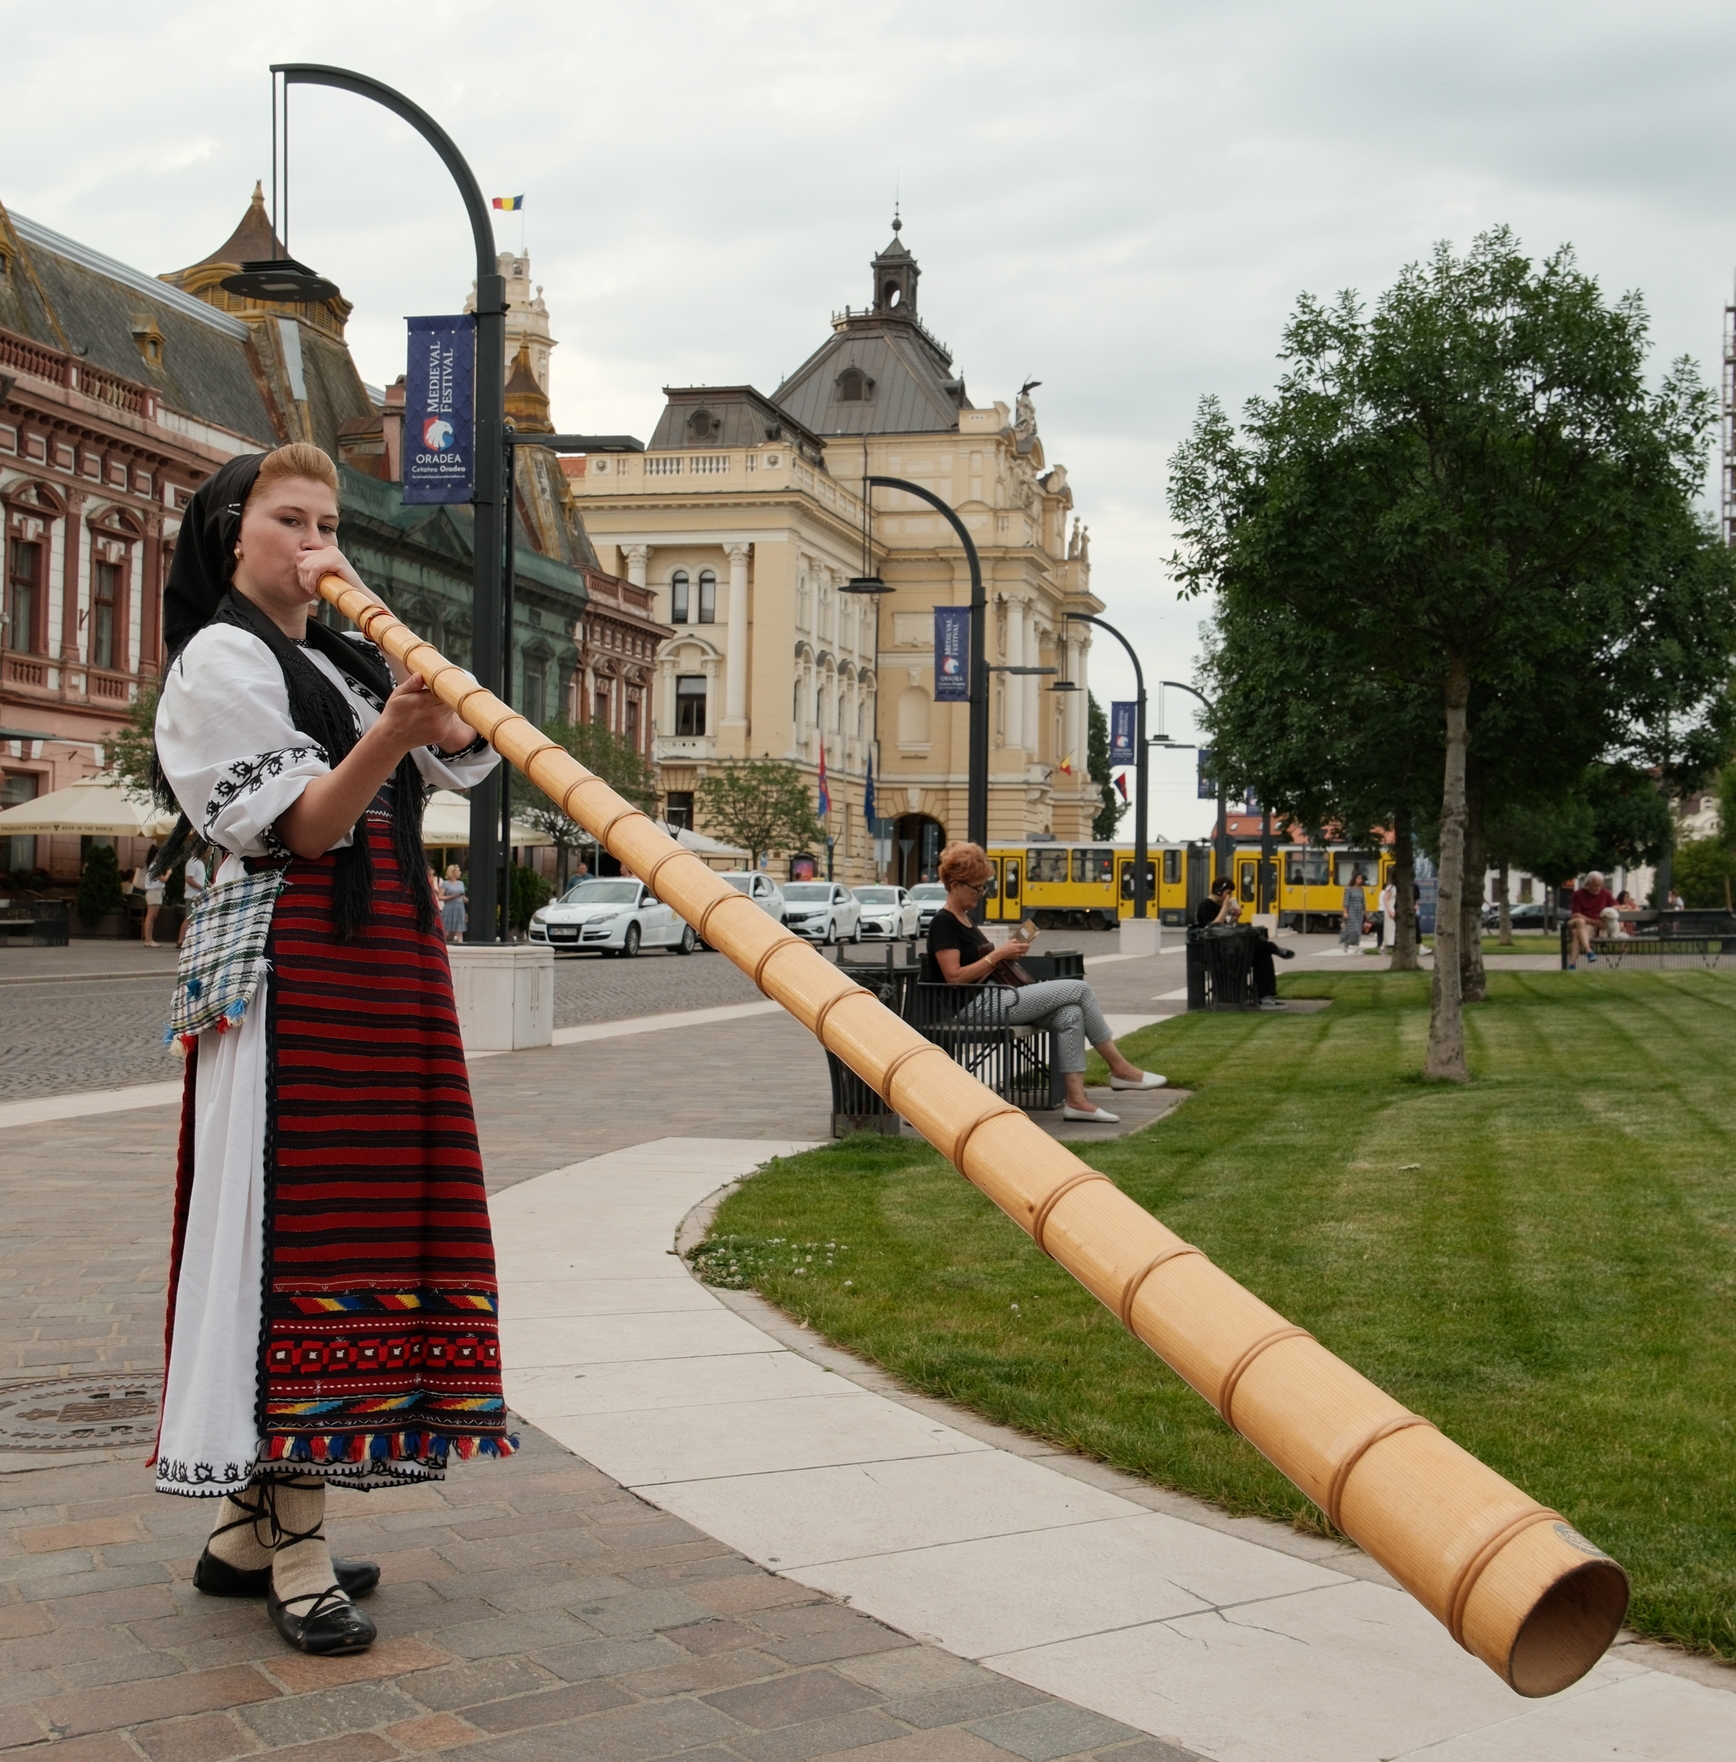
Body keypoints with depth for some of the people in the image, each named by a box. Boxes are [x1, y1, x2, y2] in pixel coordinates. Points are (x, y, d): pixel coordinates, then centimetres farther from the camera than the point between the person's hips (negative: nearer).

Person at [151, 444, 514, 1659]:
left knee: (372, 1219, 5)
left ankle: (248, 1527, 13)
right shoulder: (223, 660, -2)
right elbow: (299, 829, -13)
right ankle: (295, 1555, -9)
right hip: (291, 968, -8)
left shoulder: (350, 662, 22)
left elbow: (472, 757, 12)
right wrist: (384, 738, -28)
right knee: (293, 1227, -11)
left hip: (385, 965, 8)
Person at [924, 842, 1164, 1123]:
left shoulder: (963, 920, 18)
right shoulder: (943, 923, -11)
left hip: (992, 999, 10)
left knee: (1069, 1014, -12)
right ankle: (1120, 1069, 1)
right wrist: (998, 954, -15)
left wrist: (1005, 954, 2)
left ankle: (1076, 1099, -15)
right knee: (1079, 989, -10)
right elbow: (955, 978, -19)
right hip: (975, 1007, -10)